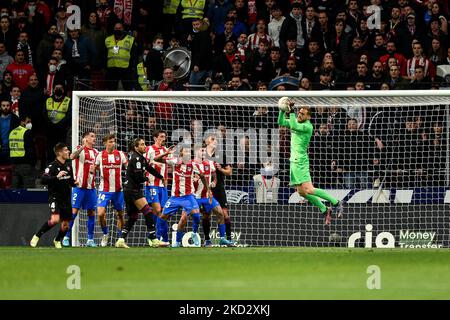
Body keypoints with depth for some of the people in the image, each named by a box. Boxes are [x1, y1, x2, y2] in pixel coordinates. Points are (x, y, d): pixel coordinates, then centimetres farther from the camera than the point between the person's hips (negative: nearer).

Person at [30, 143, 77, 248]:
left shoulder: (68, 165, 8)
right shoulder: (52, 166, -14)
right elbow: (44, 180, -27)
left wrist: (74, 183, 2)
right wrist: (57, 177, -37)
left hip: (66, 198, 7)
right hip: (55, 197, -7)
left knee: (65, 224, 9)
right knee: (55, 219, -25)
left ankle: (57, 240, 37)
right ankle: (37, 236, -9)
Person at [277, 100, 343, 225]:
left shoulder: (308, 126, -14)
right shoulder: (296, 121, 11)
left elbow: (294, 126, -28)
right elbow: (281, 122, 11)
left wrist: (291, 112, -25)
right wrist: (283, 110, -4)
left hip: (301, 161, -8)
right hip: (293, 161, 8)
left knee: (308, 190, -17)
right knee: (301, 192, 5)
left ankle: (336, 203, -7)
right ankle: (325, 210, 15)